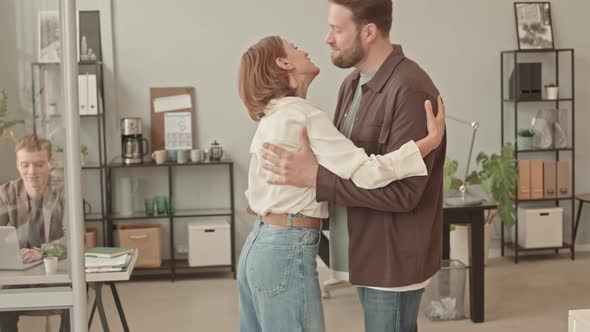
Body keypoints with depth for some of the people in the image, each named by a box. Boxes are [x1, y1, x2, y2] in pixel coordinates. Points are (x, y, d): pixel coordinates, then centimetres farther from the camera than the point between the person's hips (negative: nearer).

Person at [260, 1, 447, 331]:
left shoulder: (410, 91, -21)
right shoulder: (353, 84, 7)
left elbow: (402, 191, -25)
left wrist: (315, 176, -27)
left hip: (392, 260, -8)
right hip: (366, 254, 8)